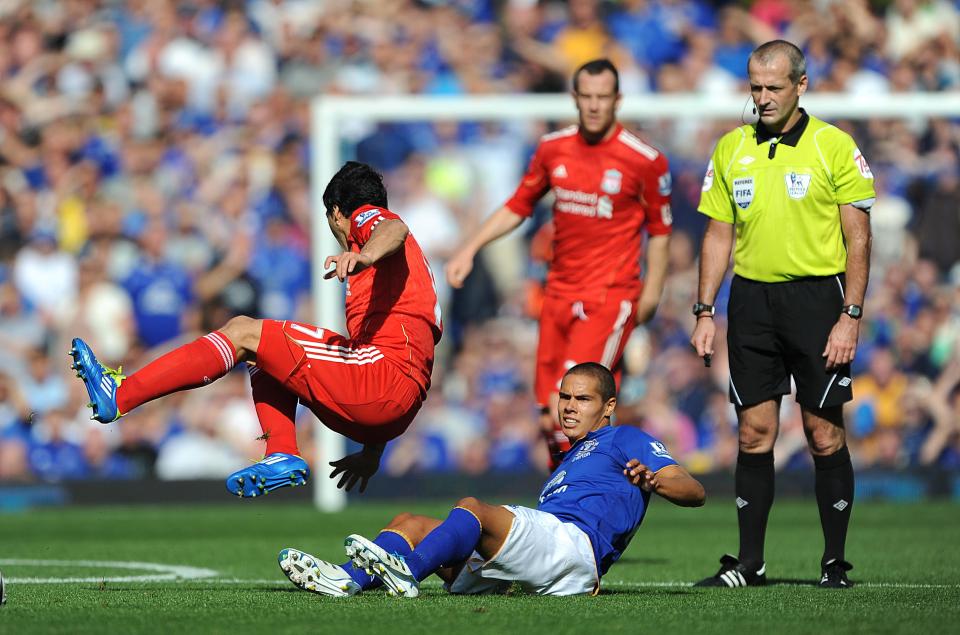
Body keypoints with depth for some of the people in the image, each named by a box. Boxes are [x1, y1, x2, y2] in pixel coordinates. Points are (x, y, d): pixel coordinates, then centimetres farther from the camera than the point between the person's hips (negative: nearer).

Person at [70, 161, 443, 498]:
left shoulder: (367, 218, 9)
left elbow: (395, 231, -19)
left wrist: (365, 256, -43)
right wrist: (373, 452, 35)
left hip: (385, 377, -9)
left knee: (243, 332, -6)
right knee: (262, 362, 21)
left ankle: (117, 396, -9)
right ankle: (282, 455, -1)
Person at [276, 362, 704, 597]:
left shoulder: (625, 440, 15)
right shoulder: (569, 461, 40)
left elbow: (694, 492, -1)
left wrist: (651, 481, -20)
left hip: (572, 542, -9)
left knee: (472, 508, -33)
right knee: (409, 523, 0)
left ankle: (407, 571, -59)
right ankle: (348, 577, -29)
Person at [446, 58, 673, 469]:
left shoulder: (645, 160, -6)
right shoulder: (553, 148, 7)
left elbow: (660, 228, 3)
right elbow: (517, 207, 17)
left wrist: (651, 291, -2)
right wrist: (470, 249, 10)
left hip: (610, 297, -5)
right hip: (560, 293, 5)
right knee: (550, 421, 4)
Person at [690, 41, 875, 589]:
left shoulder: (835, 147, -4)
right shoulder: (732, 149, 9)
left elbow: (858, 239, -4)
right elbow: (719, 235, 14)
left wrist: (850, 317, -11)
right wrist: (705, 312, 7)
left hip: (816, 297, -4)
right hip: (751, 299, 4)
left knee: (825, 434, -2)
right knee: (755, 433, 3)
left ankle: (835, 562, 5)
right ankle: (750, 563, 7)